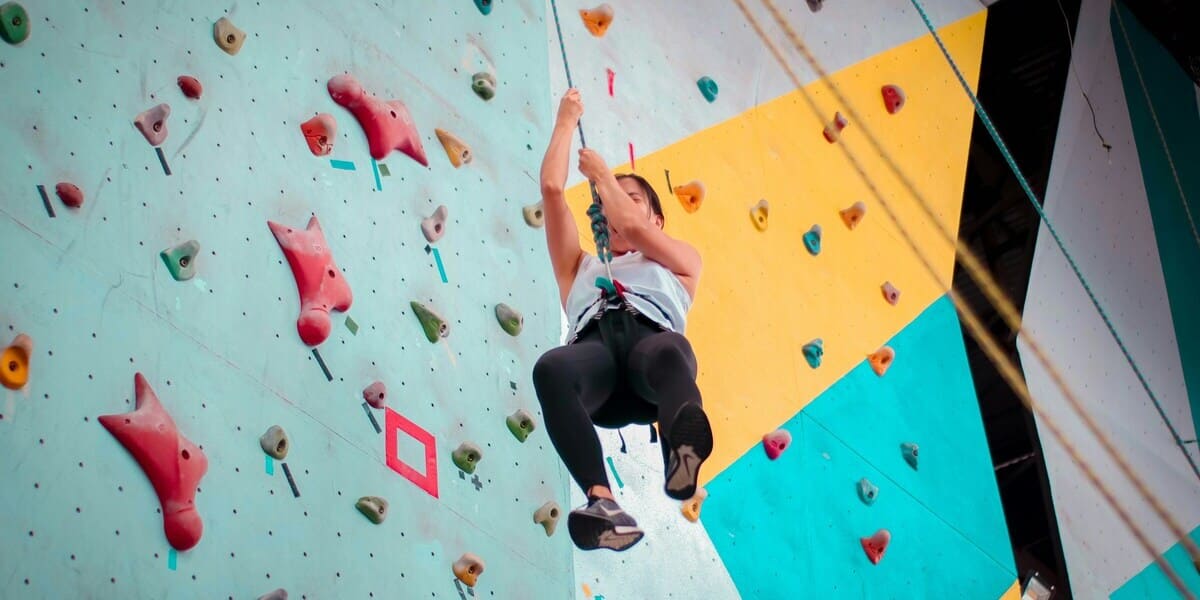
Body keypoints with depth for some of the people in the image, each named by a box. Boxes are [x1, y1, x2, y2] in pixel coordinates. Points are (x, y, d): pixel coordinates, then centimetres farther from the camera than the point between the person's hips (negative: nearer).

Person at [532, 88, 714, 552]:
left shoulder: (680, 261, 38)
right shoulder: (581, 268, 44)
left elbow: (632, 226, 18)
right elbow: (552, 188, 34)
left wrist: (602, 172, 34)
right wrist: (567, 121, 44)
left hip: (649, 333, -1)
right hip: (595, 344, 1)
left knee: (667, 351, -42)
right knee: (552, 368, -39)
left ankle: (682, 450, -73)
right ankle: (603, 502, -56)